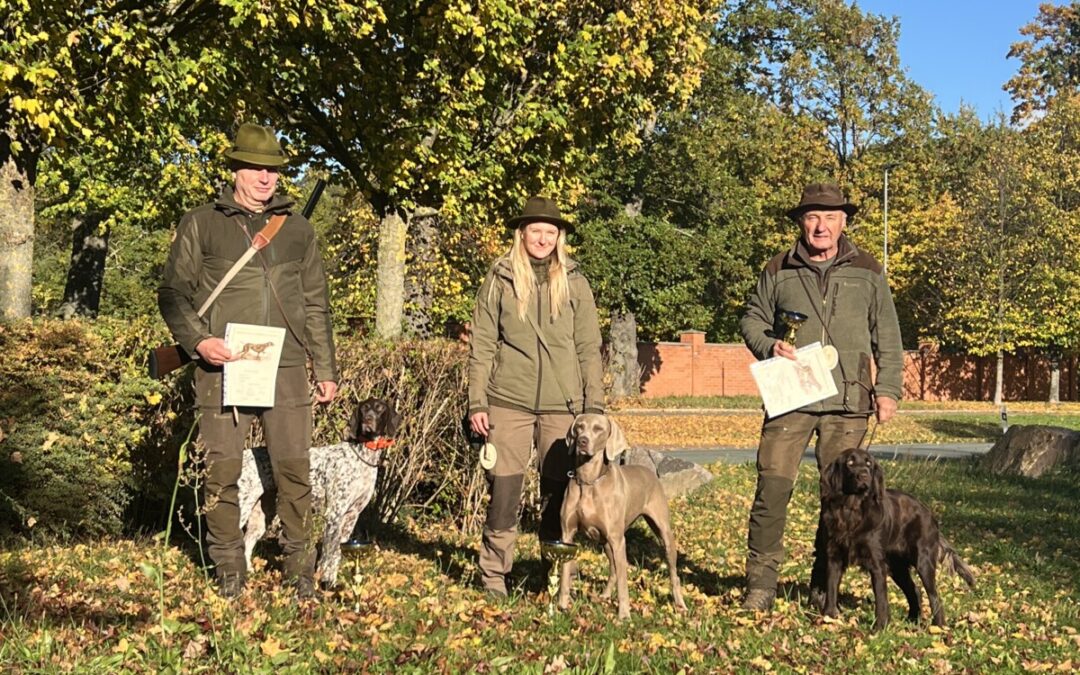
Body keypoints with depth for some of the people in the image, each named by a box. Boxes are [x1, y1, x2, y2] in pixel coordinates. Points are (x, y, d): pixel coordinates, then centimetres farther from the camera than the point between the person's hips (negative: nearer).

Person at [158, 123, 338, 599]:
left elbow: (315, 304, 19)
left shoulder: (297, 229, 16)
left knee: (294, 469, 1)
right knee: (223, 472, 1)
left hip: (285, 370, 2)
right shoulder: (201, 225, 7)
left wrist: (326, 369, 15)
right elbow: (173, 293, 6)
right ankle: (228, 570, 13)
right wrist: (198, 340, -11)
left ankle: (300, 567, 11)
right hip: (222, 368, -2)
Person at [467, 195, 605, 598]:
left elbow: (588, 349, 8)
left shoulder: (574, 283, 8)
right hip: (509, 401, -1)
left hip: (562, 404, 1)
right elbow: (482, 346, 5)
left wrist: (595, 406, 2)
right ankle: (493, 575, 10)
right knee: (504, 488, -2)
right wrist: (477, 403, -1)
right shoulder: (500, 280, 4)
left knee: (558, 490, 4)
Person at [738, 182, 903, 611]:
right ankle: (761, 583, 1)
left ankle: (825, 587, 17)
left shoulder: (866, 271, 11)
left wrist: (888, 388, 4)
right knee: (773, 483, -8)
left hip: (847, 402, 1)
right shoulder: (779, 272, 9)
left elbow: (887, 337, 12)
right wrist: (769, 345, -6)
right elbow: (752, 319, 16)